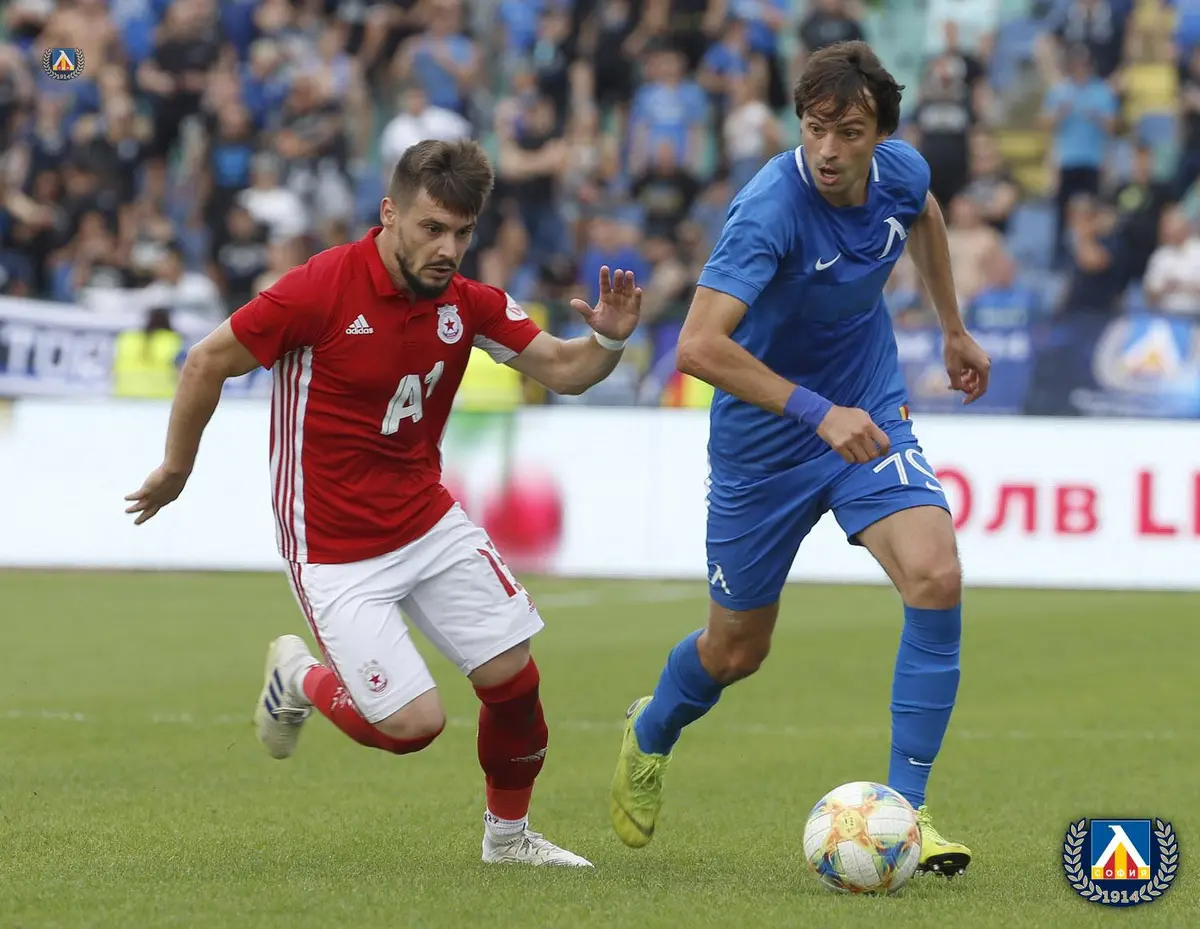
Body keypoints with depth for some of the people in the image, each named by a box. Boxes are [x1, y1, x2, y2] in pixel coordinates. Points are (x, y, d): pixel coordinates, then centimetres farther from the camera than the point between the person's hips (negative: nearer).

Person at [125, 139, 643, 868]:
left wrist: (608, 341, -21)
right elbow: (209, 363, -10)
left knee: (514, 675, -1)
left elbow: (560, 370, 2)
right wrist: (176, 469, 2)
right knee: (415, 723, -10)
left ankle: (509, 834, 24)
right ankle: (301, 677, 21)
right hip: (335, 549, -6)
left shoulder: (468, 303, -4)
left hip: (430, 521, 6)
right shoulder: (319, 290, -21)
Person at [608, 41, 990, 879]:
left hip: (870, 417, 4)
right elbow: (698, 347, -40)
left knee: (936, 577, -22)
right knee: (736, 652, 11)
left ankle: (905, 810, -12)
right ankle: (651, 733, 48)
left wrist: (954, 328, 23)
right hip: (765, 441, -4)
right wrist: (818, 412, -45)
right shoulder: (770, 210, -30)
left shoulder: (901, 173, -11)